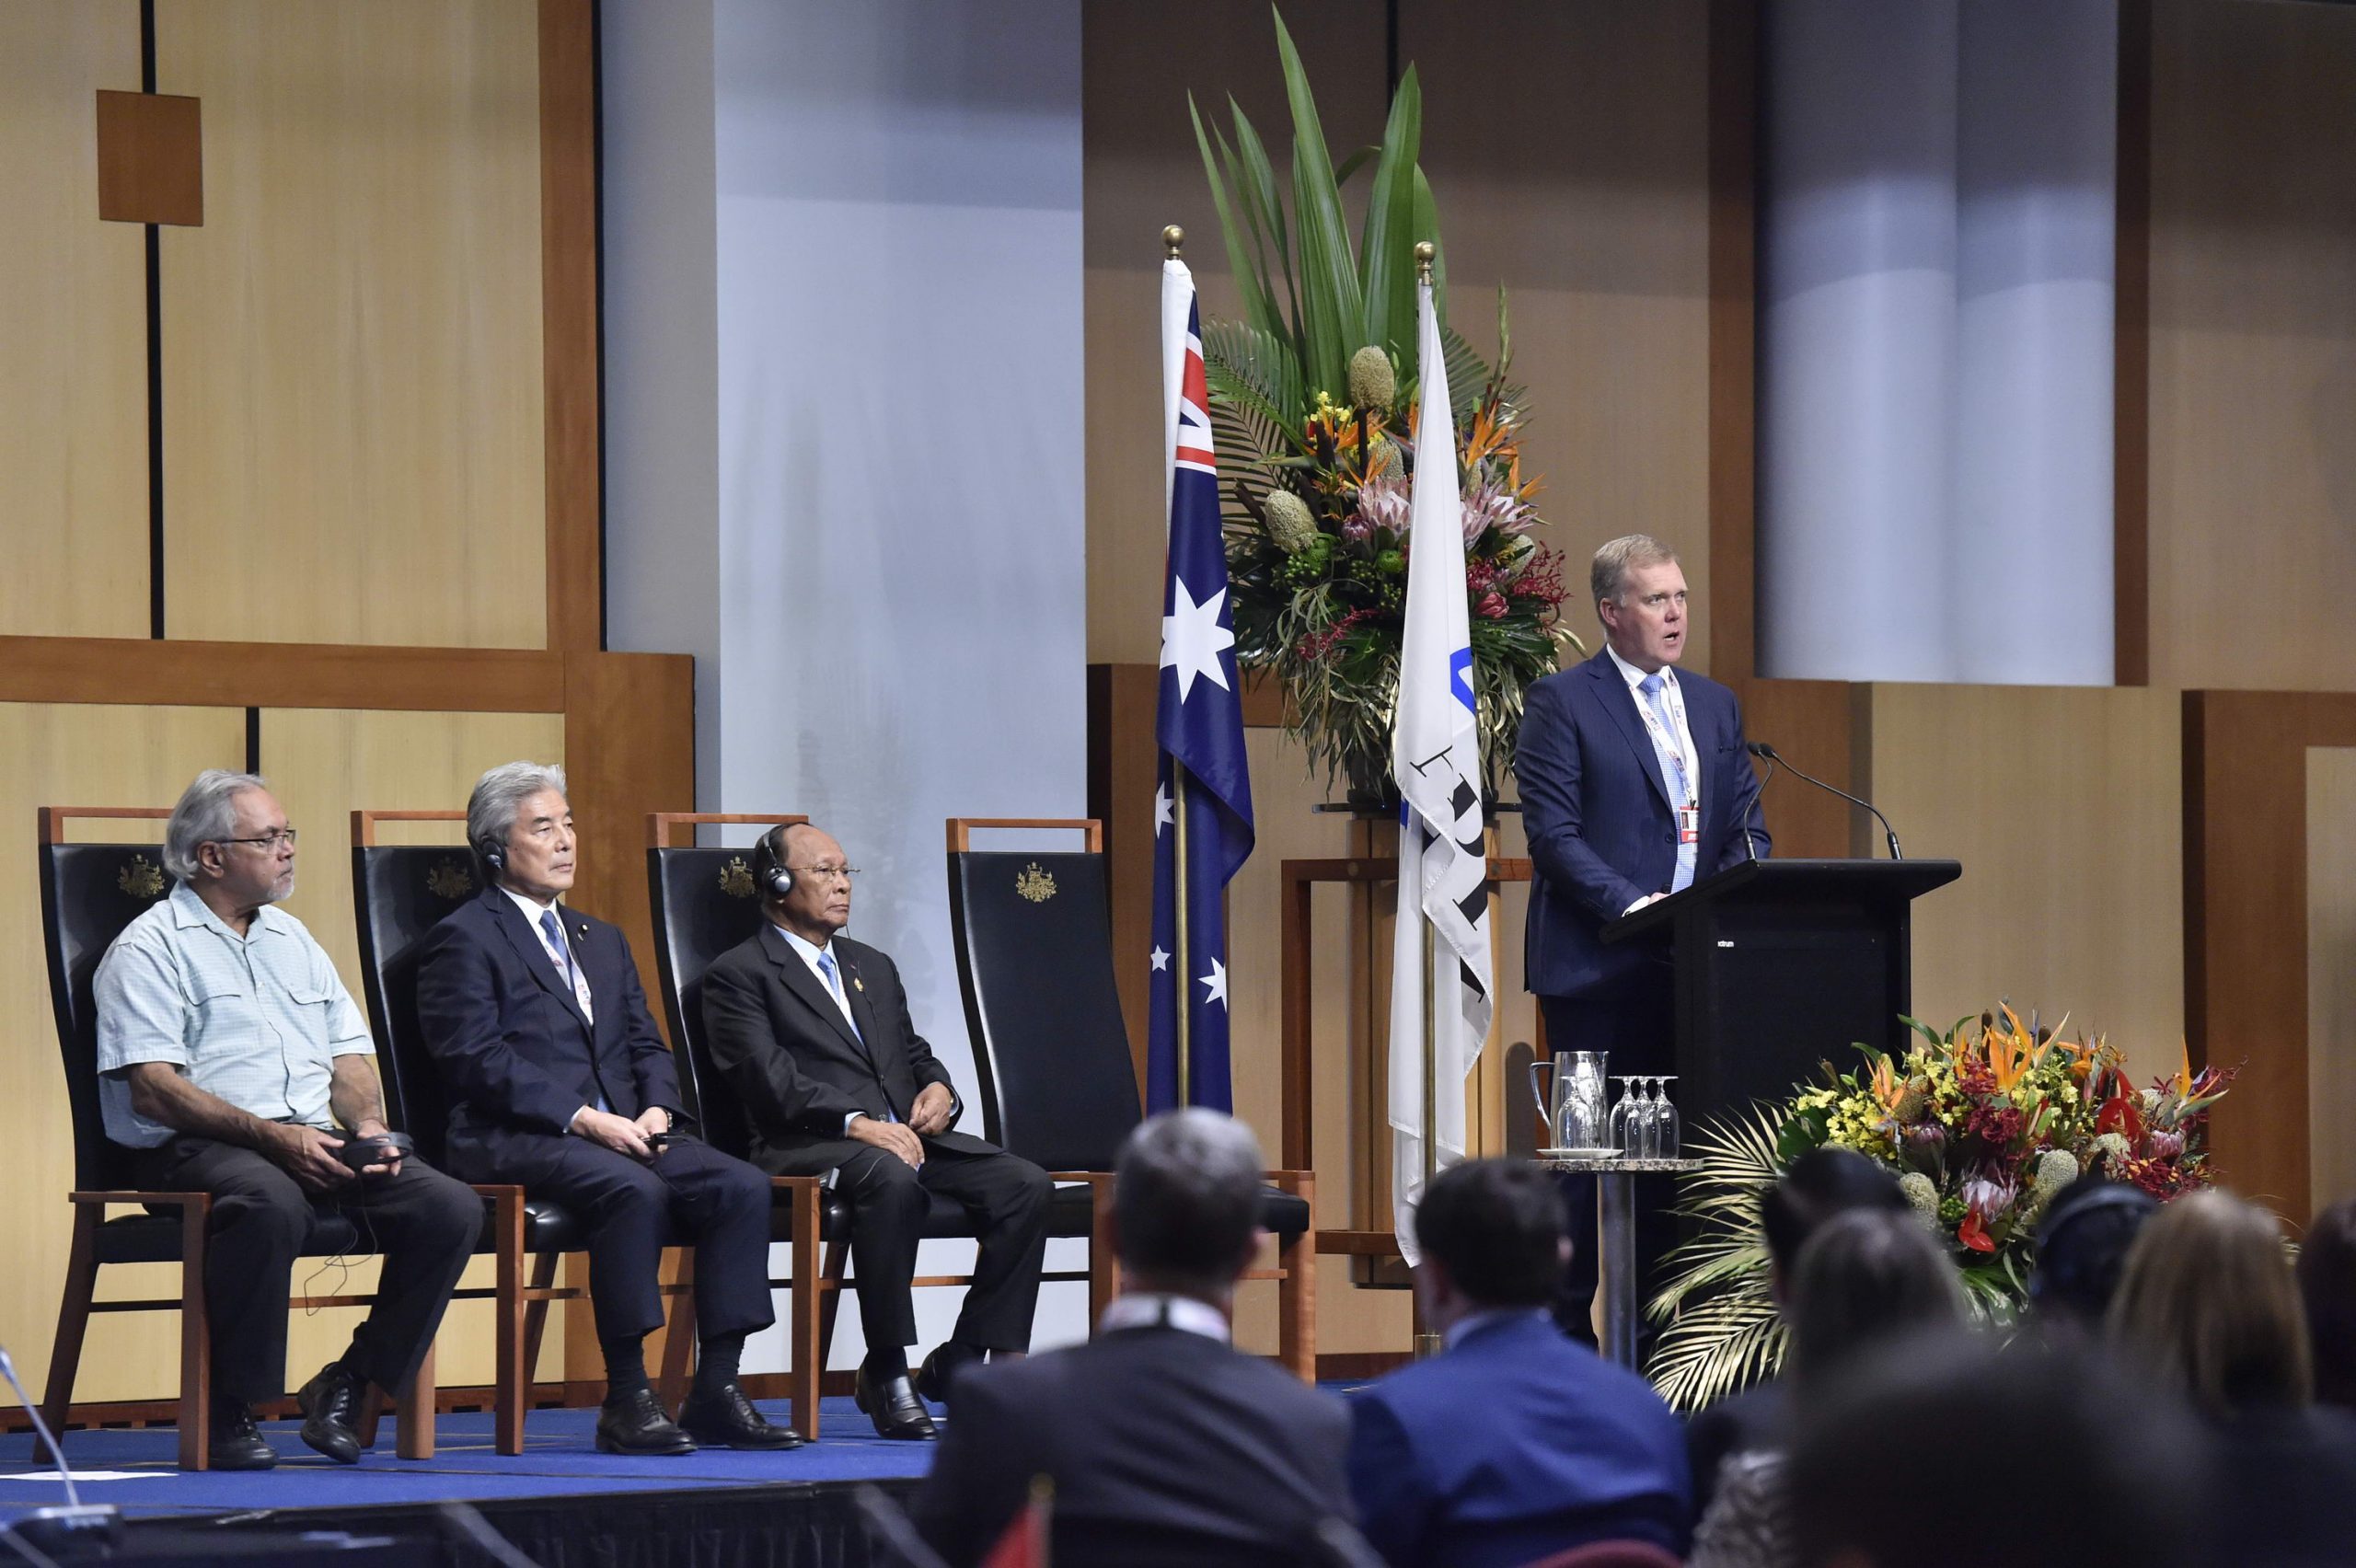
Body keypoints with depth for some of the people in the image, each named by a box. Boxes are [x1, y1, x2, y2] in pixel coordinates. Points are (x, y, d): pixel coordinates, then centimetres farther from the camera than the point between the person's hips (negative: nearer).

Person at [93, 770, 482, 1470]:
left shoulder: (292, 939, 24)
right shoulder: (149, 948, 1)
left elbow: (349, 1054, 22)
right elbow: (152, 1090, -11)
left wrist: (367, 1127, -1)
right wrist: (272, 1136, -19)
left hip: (318, 1145, 7)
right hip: (197, 1150, -7)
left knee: (453, 1207, -16)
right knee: (272, 1202, -41)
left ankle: (347, 1386, -6)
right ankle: (230, 1410, -26)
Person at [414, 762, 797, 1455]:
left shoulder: (603, 941, 26)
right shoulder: (464, 941, 1)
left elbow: (647, 1047, 20)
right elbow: (477, 1061, -10)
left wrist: (655, 1110, -3)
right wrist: (583, 1119, -18)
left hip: (622, 1132, 7)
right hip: (514, 1140, -7)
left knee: (743, 1186, -17)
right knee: (634, 1190, -35)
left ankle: (717, 1391, -17)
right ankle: (626, 1398, -29)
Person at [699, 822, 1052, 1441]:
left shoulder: (873, 967, 28)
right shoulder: (739, 974, 3)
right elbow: (770, 1081, -10)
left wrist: (938, 1088, 3)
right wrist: (855, 1122, -23)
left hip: (905, 1135, 7)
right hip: (810, 1146, -7)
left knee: (1026, 1185, -18)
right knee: (891, 1180, -40)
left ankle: (962, 1364, -13)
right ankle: (887, 1374, -30)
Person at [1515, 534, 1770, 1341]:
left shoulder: (1715, 706, 17)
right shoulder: (1562, 702, -1)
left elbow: (1747, 827, 15)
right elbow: (1553, 830, -8)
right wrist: (1630, 903, -19)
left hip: (1692, 966, 5)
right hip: (1599, 966, -5)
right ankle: (1565, 1328, 1)